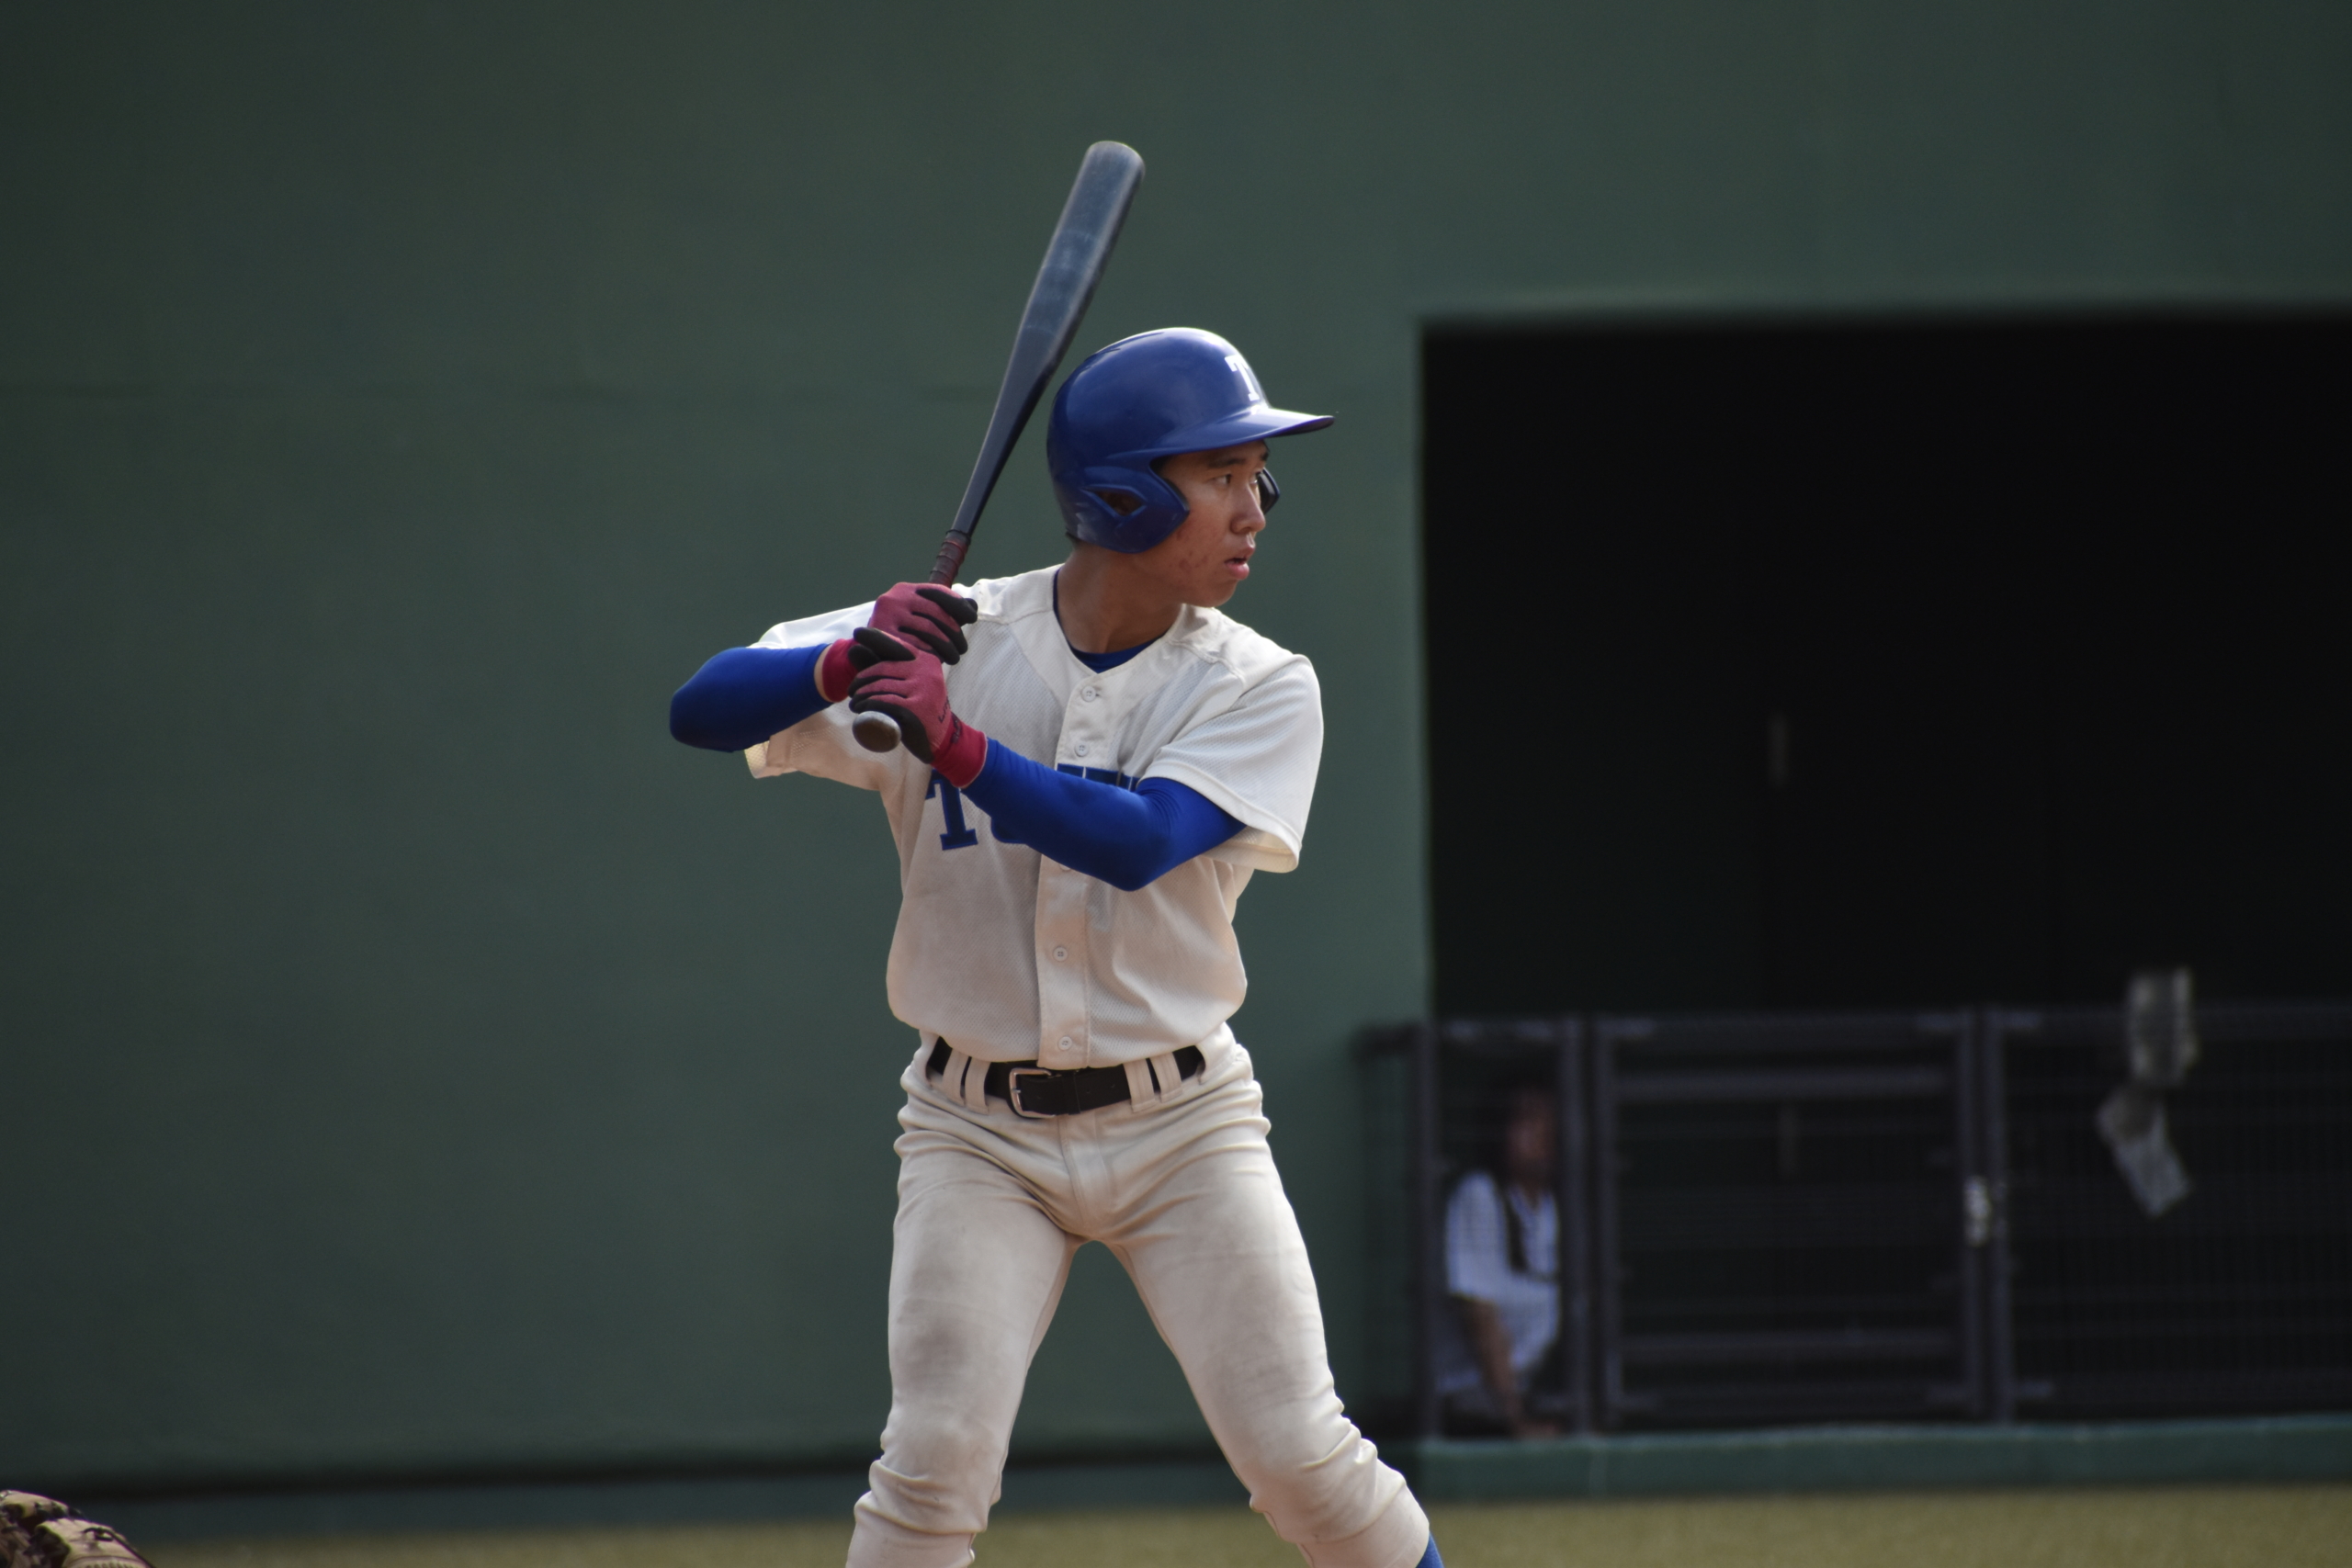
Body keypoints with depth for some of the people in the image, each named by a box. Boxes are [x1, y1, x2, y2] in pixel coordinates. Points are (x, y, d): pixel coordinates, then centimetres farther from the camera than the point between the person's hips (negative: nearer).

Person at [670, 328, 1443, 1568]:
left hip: (1179, 1128, 0)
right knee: (937, 1458, -14)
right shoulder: (948, 640, -5)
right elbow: (702, 711, -10)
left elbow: (1140, 841, -23)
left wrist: (957, 743, -37)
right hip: (979, 1134, 0)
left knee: (1298, 1454, -7)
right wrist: (849, 661, -30)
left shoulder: (1259, 688, -6)